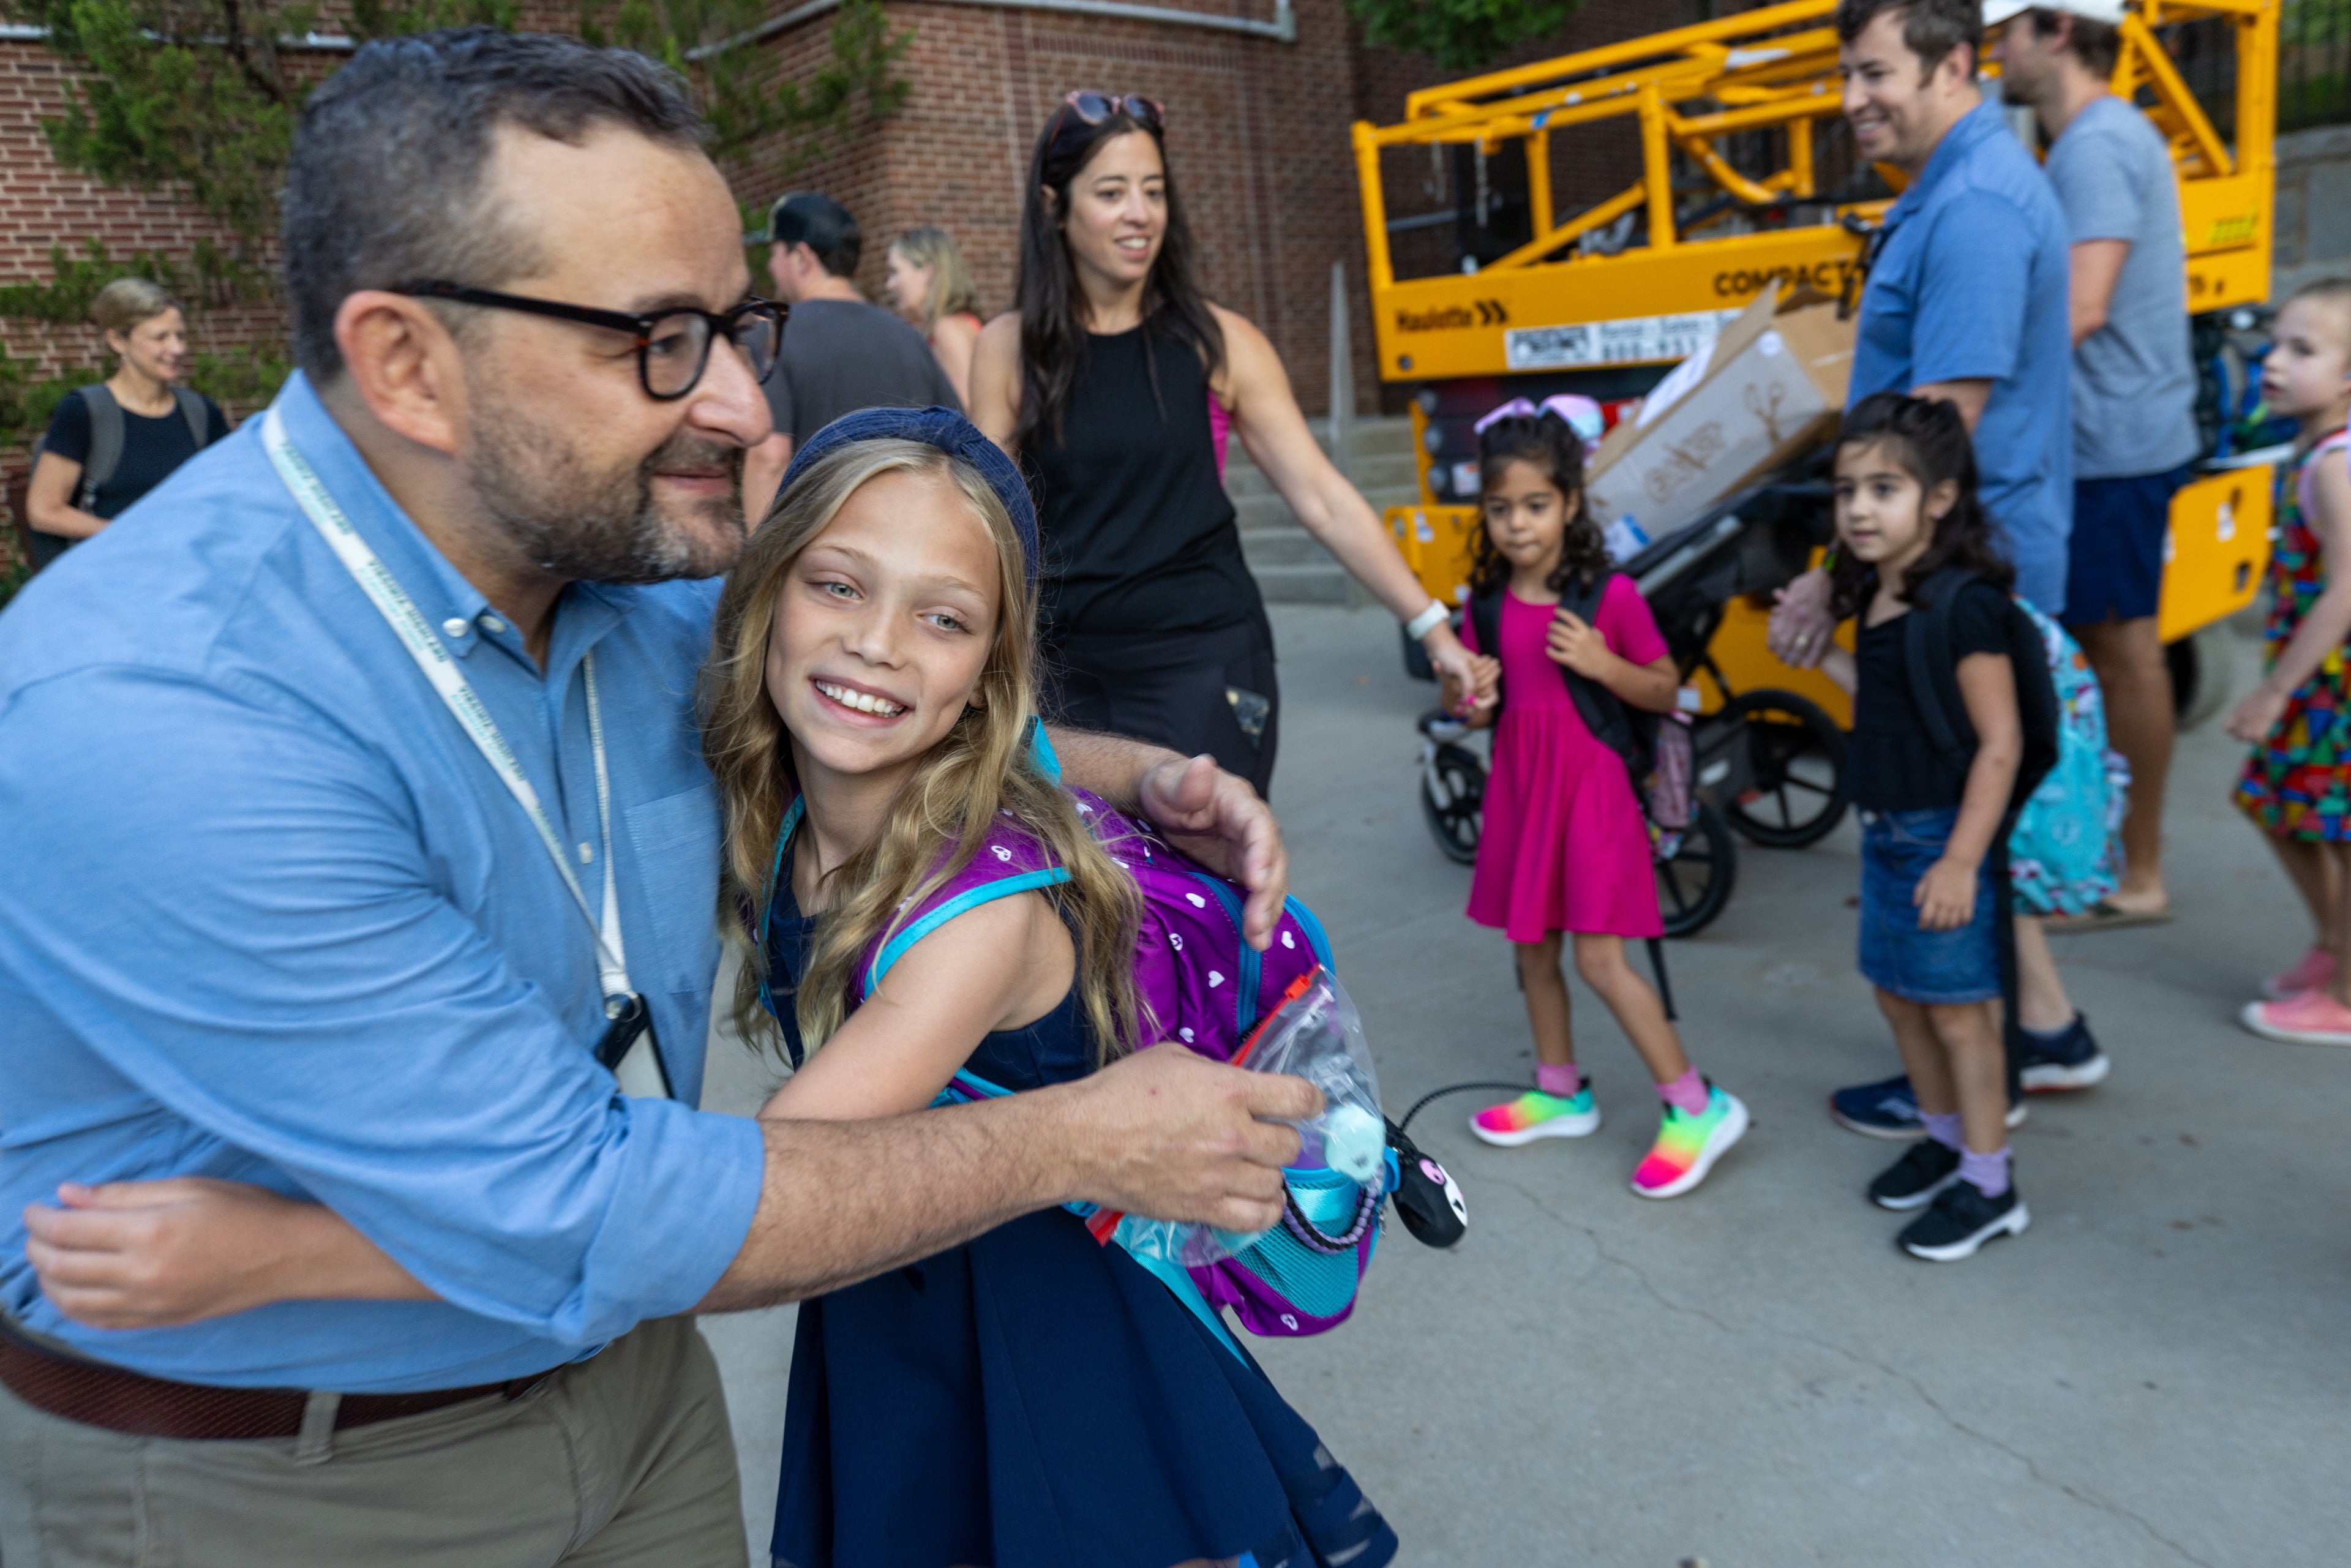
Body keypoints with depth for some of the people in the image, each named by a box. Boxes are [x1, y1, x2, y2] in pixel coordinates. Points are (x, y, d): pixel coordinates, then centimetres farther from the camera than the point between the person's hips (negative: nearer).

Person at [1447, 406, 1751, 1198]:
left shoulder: (1610, 594, -10)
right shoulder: (1489, 604, 4)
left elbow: (1665, 693, -4)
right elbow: (1470, 707, 13)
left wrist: (1601, 663, -21)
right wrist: (1465, 694, -11)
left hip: (1591, 784, -6)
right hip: (1520, 784, 6)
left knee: (1599, 958, -8)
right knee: (1532, 947, 14)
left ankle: (1698, 1105, 6)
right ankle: (1562, 1092, 32)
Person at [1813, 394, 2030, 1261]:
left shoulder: (1963, 606, -21)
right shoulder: (1878, 598, 6)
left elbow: (2000, 742, -22)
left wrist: (1961, 860, -23)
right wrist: (1822, 653, 13)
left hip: (1944, 837, -9)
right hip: (1886, 832, 9)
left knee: (1957, 1010, 3)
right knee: (1897, 993, 19)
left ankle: (1990, 1183, 19)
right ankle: (1944, 1137, 39)